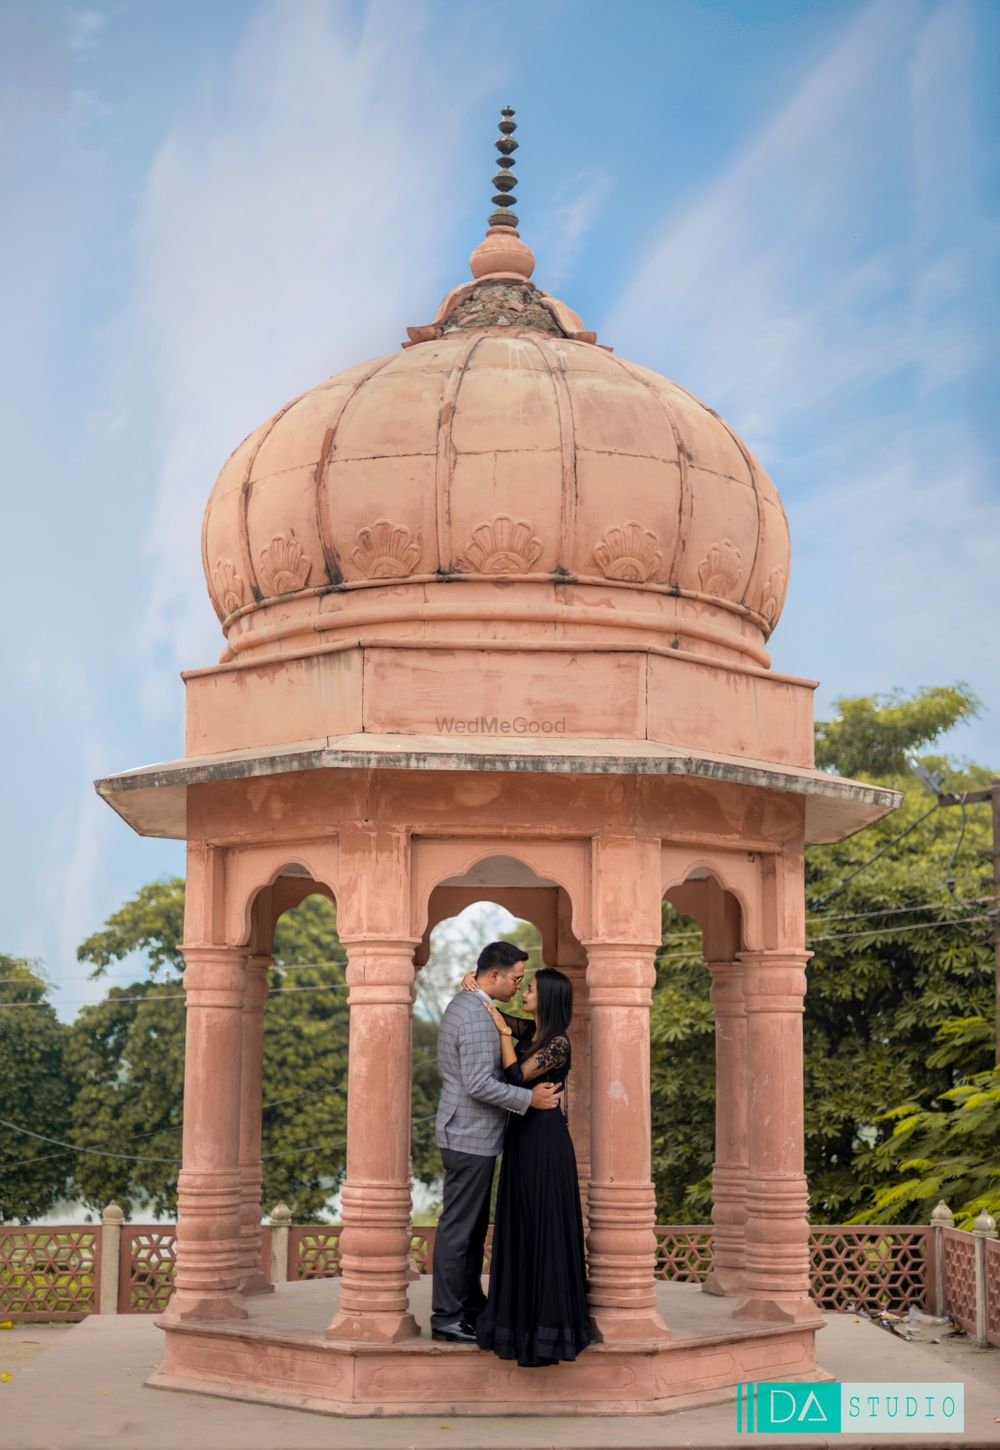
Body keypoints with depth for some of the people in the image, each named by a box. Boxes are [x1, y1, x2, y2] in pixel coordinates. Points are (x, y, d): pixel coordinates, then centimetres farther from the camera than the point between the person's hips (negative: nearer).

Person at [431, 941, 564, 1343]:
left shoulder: (461, 1005, 12)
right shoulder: (478, 1016, -21)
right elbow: (479, 1084, -26)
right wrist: (529, 1099, -17)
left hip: (465, 1133, 11)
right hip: (470, 1137, -11)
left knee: (474, 1226, 16)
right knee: (458, 1228, -3)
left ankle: (471, 1307, 25)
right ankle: (446, 1318, 3)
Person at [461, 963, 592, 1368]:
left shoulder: (558, 1044, -15)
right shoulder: (529, 1031, 10)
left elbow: (518, 1077, -20)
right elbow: (493, 1013, 22)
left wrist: (503, 1032, -12)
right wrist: (476, 987, 3)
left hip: (544, 1140, -9)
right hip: (521, 1137, 9)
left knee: (545, 1229, -5)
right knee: (520, 1228, 12)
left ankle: (551, 1326, 1)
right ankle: (524, 1315, 20)